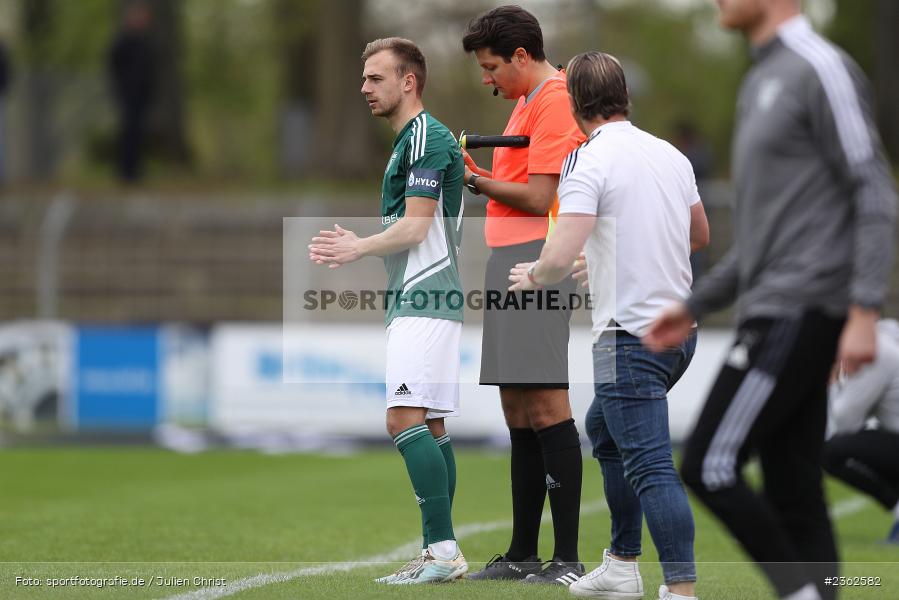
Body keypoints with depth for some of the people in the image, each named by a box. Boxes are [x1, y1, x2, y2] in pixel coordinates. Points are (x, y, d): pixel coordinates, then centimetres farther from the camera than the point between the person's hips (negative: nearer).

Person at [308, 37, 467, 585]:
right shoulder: (411, 140, 21)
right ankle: (441, 554, 8)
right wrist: (357, 247, 18)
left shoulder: (427, 137, -11)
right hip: (418, 299, 11)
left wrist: (359, 248, -14)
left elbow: (415, 227, -17)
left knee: (406, 418, -17)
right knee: (431, 427, 8)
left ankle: (443, 549, -21)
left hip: (425, 302, -11)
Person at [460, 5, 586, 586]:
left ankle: (569, 560, -15)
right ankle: (522, 554, 16)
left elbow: (539, 198, -16)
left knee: (544, 407, -13)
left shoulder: (555, 102, -11)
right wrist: (477, 173, 8)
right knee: (518, 411, 11)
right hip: (510, 262, 10)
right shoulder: (527, 103, 21)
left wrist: (475, 180, -6)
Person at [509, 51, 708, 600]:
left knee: (651, 467, -11)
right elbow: (701, 236, 24)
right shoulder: (672, 155, 9)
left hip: (632, 337, -8)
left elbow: (561, 256, -22)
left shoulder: (589, 162, -14)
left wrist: (532, 276, -1)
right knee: (605, 430, 26)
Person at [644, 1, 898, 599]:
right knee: (793, 497, 6)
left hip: (798, 315, -9)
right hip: (773, 312, 10)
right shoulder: (763, 82, 20)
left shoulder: (822, 69, -9)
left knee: (710, 468, -12)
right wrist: (695, 305, 24)